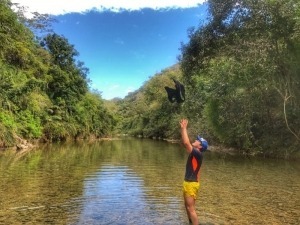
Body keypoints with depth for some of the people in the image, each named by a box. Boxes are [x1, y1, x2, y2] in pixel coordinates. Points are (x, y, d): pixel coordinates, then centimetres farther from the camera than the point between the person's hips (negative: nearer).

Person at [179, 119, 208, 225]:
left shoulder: (198, 154, -20)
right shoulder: (194, 154, 8)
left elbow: (186, 142, -28)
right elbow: (185, 142, 14)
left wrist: (184, 128, -21)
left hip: (191, 184, -10)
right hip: (188, 183, 10)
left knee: (191, 208, -1)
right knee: (187, 206, 21)